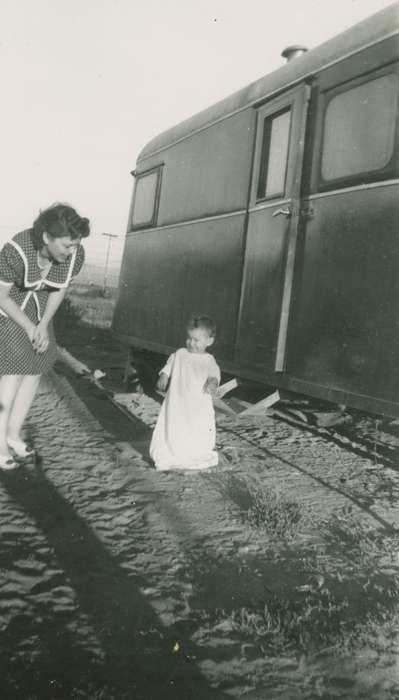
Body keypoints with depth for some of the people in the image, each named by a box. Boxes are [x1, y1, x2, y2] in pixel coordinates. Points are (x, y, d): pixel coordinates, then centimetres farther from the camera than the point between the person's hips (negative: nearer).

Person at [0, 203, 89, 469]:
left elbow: (60, 288, -5)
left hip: (37, 308, 5)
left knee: (36, 370, 1)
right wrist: (29, 329, -22)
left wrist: (43, 325, -13)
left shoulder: (76, 255, -24)